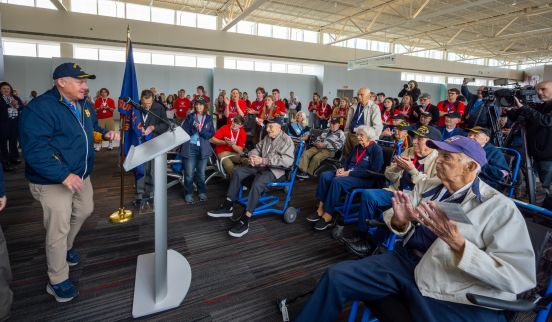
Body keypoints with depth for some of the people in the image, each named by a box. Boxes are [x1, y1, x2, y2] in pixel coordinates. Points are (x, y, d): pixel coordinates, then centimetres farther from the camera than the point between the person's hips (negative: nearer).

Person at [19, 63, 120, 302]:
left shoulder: (83, 105, 5)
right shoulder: (41, 107, -21)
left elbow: (92, 128, 24)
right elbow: (34, 148, -28)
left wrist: (106, 133, 3)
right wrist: (63, 174, -35)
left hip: (81, 174, 9)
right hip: (53, 181, -8)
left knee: (84, 211, 24)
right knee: (59, 228, -2)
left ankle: (66, 247, 51)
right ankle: (57, 281, 17)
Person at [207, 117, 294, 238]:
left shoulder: (287, 140, -10)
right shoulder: (267, 137, 14)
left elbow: (288, 161, -24)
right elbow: (257, 148, 19)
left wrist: (264, 160, -27)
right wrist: (253, 156, -9)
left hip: (275, 170, -8)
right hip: (261, 166, 8)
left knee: (257, 183, -35)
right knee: (238, 171, -7)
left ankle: (244, 221, -30)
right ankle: (228, 206, -3)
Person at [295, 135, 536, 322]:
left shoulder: (499, 207, -6)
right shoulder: (426, 186, 9)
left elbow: (519, 277, -13)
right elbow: (394, 223, 8)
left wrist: (457, 243, -26)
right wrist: (399, 220, -17)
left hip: (454, 295, -4)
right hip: (404, 261, 5)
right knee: (336, 276, -7)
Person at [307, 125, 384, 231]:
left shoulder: (377, 150, -8)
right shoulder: (357, 147, 17)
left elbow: (374, 172, -18)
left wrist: (350, 173, -22)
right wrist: (343, 169, -3)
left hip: (365, 179, -8)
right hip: (349, 173, 8)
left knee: (337, 181, -34)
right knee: (324, 176, -17)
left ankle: (328, 215, -27)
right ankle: (321, 208, -21)